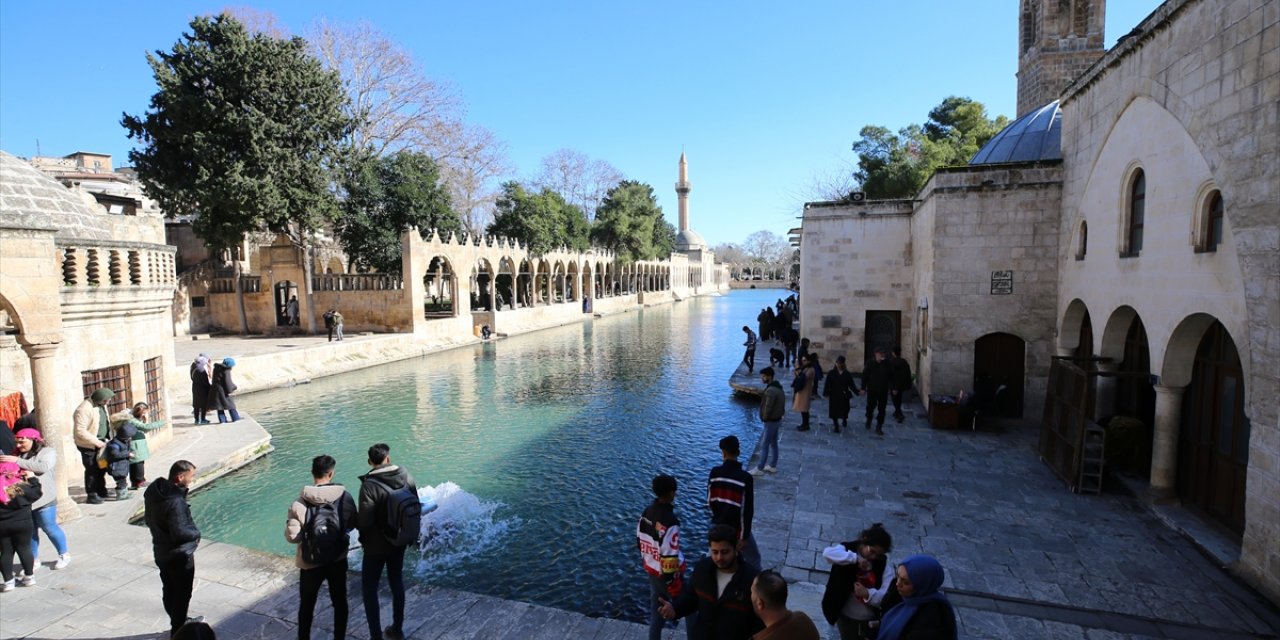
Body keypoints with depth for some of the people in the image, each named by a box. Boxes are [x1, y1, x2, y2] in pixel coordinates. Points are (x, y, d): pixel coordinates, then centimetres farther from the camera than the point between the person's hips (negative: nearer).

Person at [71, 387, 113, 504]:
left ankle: (101, 492, 30)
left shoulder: (101, 405, 4)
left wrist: (104, 440, 10)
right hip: (89, 445, -8)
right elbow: (80, 431, -26)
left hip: (100, 443, 8)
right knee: (92, 470, 0)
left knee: (101, 468, 18)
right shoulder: (85, 409, -24)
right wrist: (97, 442, -25)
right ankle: (91, 496, 11)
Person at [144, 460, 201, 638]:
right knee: (182, 594, 10)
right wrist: (196, 533, -13)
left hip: (161, 552, 9)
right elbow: (180, 533, -31)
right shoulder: (175, 502, -32)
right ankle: (178, 631, 24)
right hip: (179, 556, -9)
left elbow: (151, 521, 9)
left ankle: (178, 622, 42)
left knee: (169, 590, 24)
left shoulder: (154, 491, -4)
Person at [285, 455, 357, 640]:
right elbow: (352, 524, -1)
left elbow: (292, 536, -16)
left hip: (310, 563, -1)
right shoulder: (344, 496, -13)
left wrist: (306, 534, 4)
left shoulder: (300, 503, -18)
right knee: (340, 602, 18)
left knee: (307, 605, 19)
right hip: (339, 560, 2)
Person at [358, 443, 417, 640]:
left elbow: (364, 521, -23)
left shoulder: (369, 485, -23)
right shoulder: (406, 477, -8)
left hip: (376, 546, -5)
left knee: (369, 589, 10)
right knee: (397, 583, 20)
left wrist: (354, 522, -1)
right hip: (399, 542, 5)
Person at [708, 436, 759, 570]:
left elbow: (710, 501, 0)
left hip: (718, 526, 3)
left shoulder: (714, 473, -11)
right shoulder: (745, 478, -21)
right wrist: (744, 536, -9)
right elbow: (747, 510, -17)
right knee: (753, 559, 18)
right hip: (737, 529, -3)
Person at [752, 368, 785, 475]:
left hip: (771, 421, -10)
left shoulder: (770, 390, -24)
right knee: (773, 443, 17)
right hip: (777, 419, 10)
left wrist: (764, 418, -10)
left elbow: (768, 407, -23)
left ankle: (759, 469, 3)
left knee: (764, 445, -3)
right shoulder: (778, 388, 8)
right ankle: (773, 466, 27)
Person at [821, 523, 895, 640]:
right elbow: (828, 553, -36)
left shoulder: (883, 563, -9)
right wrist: (855, 558, -38)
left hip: (872, 619, 2)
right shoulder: (849, 549, -14)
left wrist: (868, 594, -33)